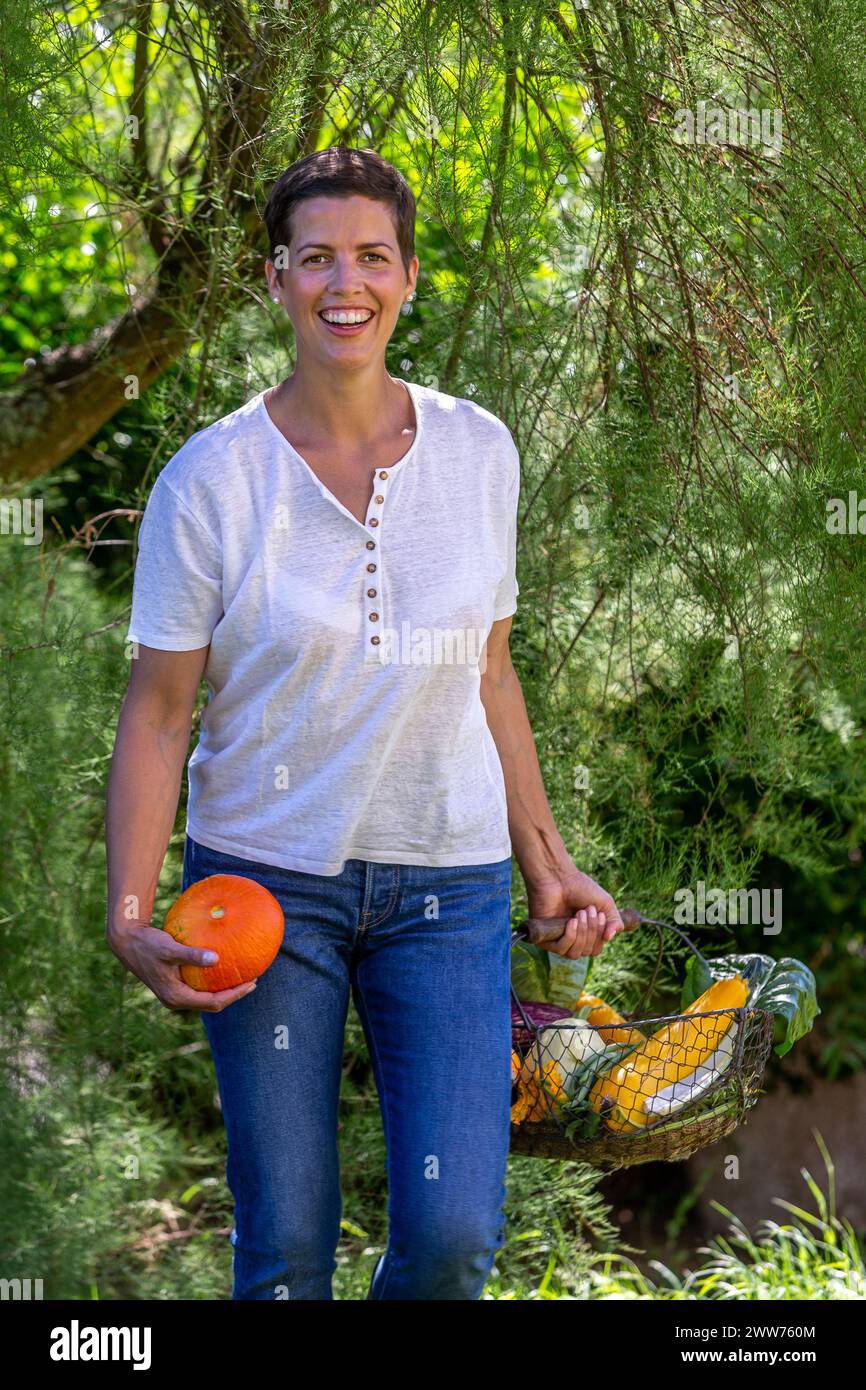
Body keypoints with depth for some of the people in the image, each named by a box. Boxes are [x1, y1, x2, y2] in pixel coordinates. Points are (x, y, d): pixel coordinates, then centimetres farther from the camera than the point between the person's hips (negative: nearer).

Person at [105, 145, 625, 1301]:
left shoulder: (478, 451, 1)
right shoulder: (210, 478, -8)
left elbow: (488, 674, 10)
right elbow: (159, 712, -4)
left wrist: (546, 862, 11)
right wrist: (131, 913, -13)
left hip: (448, 884, 2)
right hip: (265, 879, -2)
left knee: (454, 1235, -5)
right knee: (285, 1243, 3)